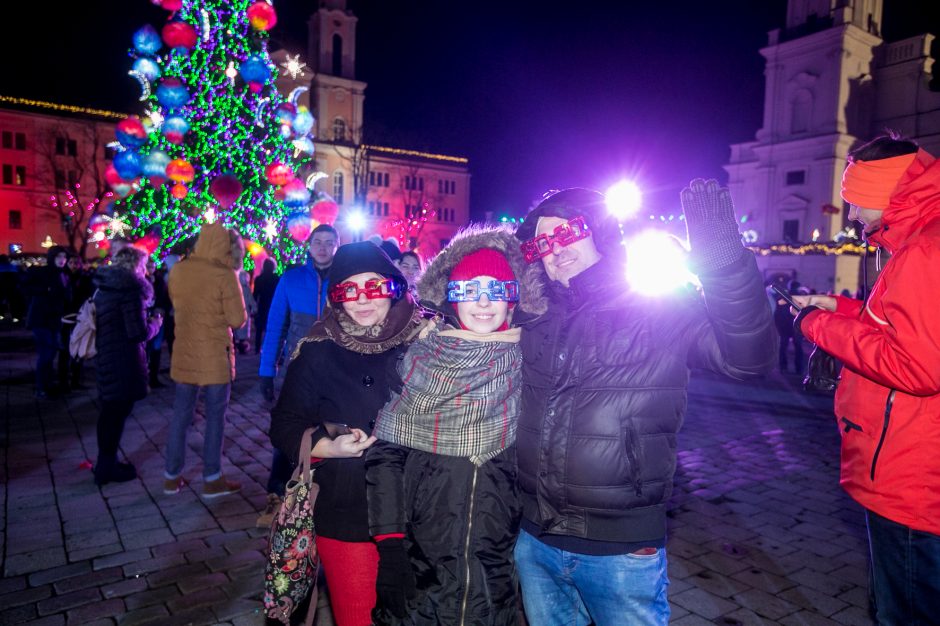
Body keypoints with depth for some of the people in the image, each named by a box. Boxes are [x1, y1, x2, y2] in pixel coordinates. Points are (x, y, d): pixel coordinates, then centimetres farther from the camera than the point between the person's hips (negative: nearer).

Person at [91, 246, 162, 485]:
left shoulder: (106, 286, 9)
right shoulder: (130, 288, -17)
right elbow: (139, 332, -21)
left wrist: (146, 319, 15)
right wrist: (155, 322, -3)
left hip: (106, 356, 9)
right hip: (123, 360, -9)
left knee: (111, 410, 18)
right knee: (118, 411, 4)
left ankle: (106, 463, 30)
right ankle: (107, 467, 15)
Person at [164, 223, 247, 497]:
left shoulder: (177, 270, 1)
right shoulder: (224, 275, -15)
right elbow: (238, 319, -14)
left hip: (184, 353, 5)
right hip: (215, 356, -5)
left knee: (181, 415, 14)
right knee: (215, 417, 6)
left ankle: (172, 476, 22)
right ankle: (212, 479, 13)